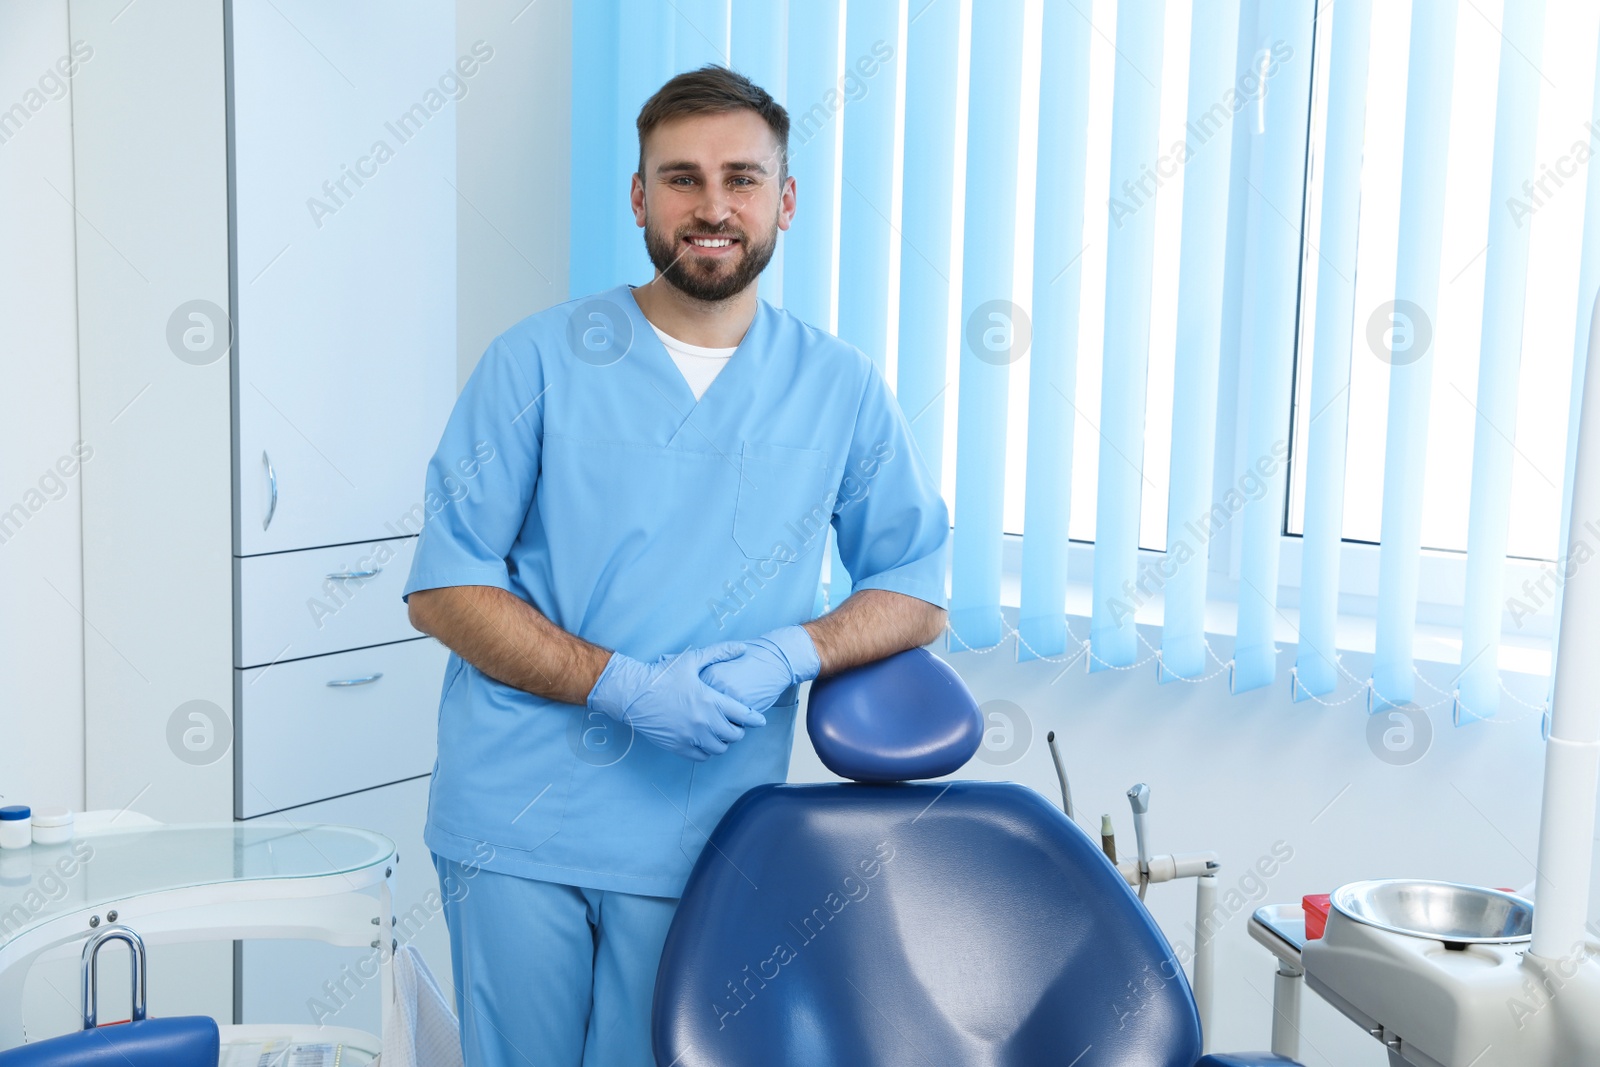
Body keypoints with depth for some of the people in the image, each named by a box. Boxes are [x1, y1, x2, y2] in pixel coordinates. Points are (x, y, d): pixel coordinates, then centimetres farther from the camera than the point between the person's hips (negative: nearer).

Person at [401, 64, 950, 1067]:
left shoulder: (841, 388, 4)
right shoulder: (539, 360, -1)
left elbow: (914, 590, 10)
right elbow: (444, 588, -3)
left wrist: (792, 654, -11)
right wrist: (624, 684, -16)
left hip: (701, 835, 1)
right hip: (518, 824, -1)